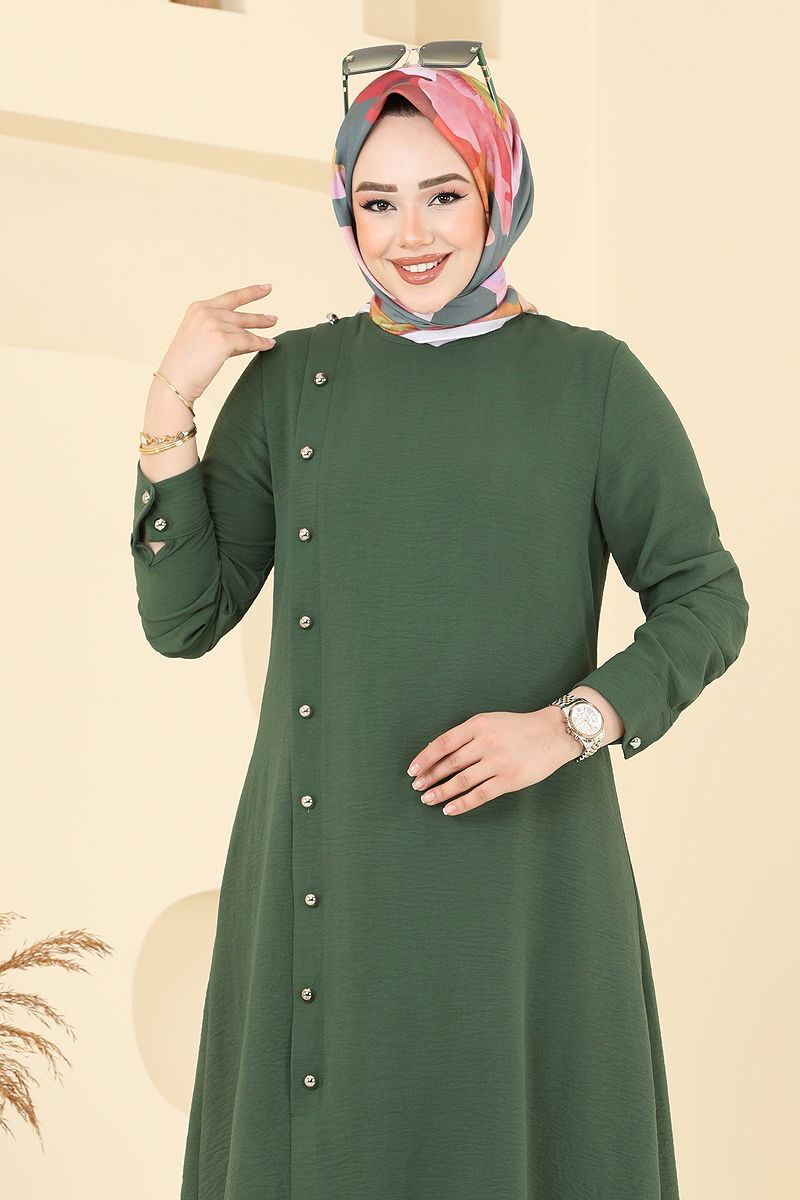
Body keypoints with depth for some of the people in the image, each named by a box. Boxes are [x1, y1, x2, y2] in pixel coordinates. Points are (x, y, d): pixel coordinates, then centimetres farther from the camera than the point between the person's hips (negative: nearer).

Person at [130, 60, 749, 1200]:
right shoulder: (291, 377, 5)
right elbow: (183, 617, 2)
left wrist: (566, 727, -15)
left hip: (521, 863, -1)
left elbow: (707, 601, 0)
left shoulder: (593, 379, 0)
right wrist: (170, 407, -7)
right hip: (329, 863, 2)